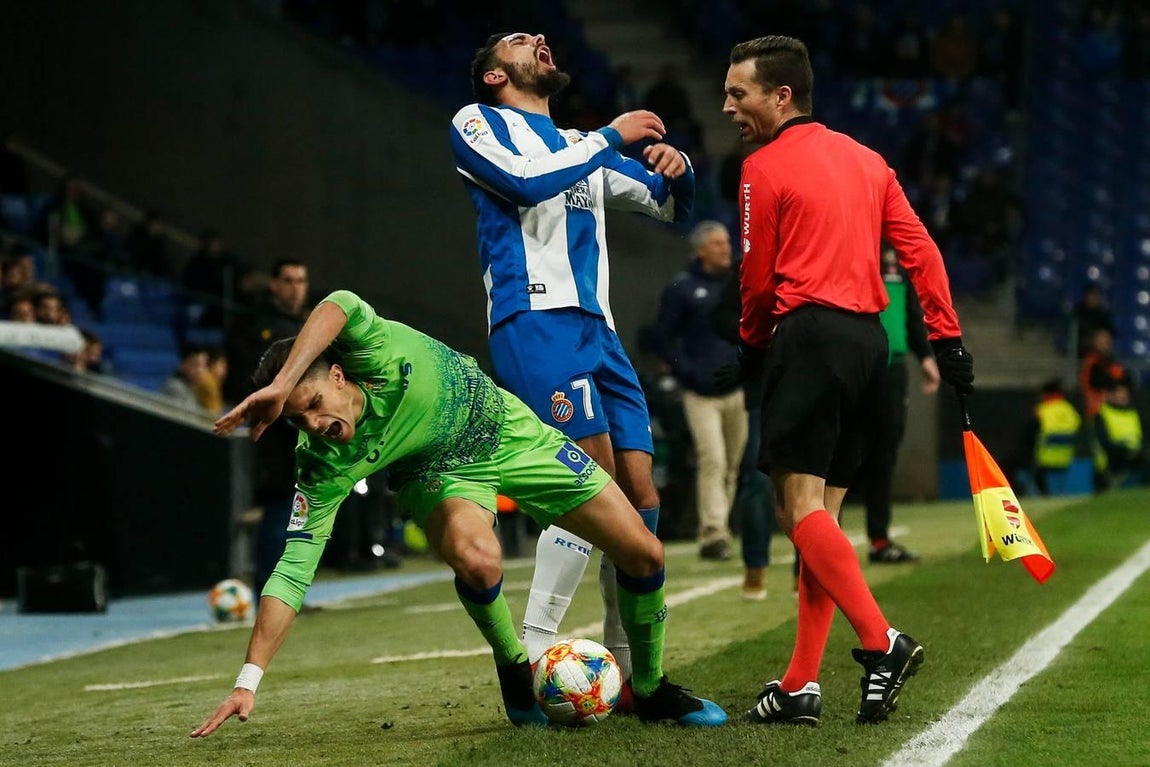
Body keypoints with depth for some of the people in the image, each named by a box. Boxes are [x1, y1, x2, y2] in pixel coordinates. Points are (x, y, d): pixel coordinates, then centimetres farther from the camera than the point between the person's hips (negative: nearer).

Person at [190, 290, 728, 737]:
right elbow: (293, 571, -29)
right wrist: (248, 681, -35)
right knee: (477, 560, -36)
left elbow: (339, 306, -56)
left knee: (643, 555, -5)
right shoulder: (324, 466, -29)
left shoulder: (374, 351, -34)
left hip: (512, 434, 1)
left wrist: (281, 384, -64)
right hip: (439, 473, -1)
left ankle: (650, 688, 21)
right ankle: (513, 667, -4)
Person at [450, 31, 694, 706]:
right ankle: (534, 657, -20)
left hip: (596, 327, 7)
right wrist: (610, 137, -3)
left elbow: (673, 207, 30)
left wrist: (677, 167, 8)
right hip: (537, 318, -7)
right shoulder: (477, 123, 11)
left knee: (639, 493, -1)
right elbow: (525, 181, -10)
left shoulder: (581, 146, 29)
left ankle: (627, 672, 5)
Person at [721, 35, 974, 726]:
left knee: (802, 507, -11)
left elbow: (759, 280, 3)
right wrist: (948, 338, 10)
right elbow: (920, 249, 12)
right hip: (869, 338, 8)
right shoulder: (865, 159, 18)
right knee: (821, 514, 8)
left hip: (809, 335, -8)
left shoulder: (766, 168, -1)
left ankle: (882, 643, -26)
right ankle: (801, 687, 5)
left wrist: (752, 348, 20)